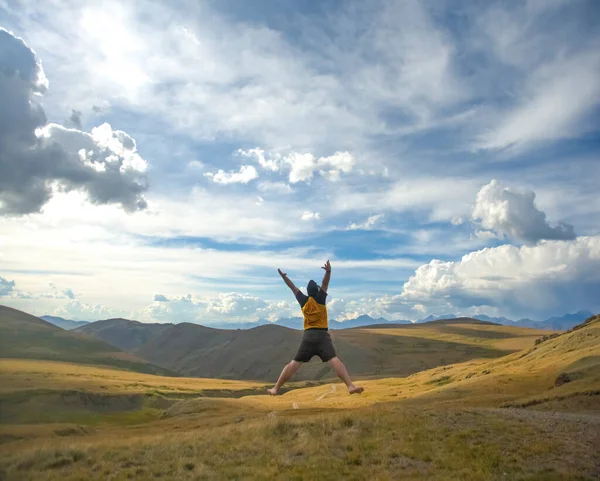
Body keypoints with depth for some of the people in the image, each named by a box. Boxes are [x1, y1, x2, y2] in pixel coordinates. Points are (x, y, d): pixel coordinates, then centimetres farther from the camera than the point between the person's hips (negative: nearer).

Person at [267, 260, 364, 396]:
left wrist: (284, 277, 23)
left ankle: (276, 388, 8)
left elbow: (293, 287, 17)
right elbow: (325, 283, -4)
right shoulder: (320, 299, 0)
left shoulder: (304, 301, 7)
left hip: (308, 336, 3)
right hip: (322, 336, -3)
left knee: (294, 364, 7)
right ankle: (351, 386, -32)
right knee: (334, 361, -17)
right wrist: (328, 271, -19)